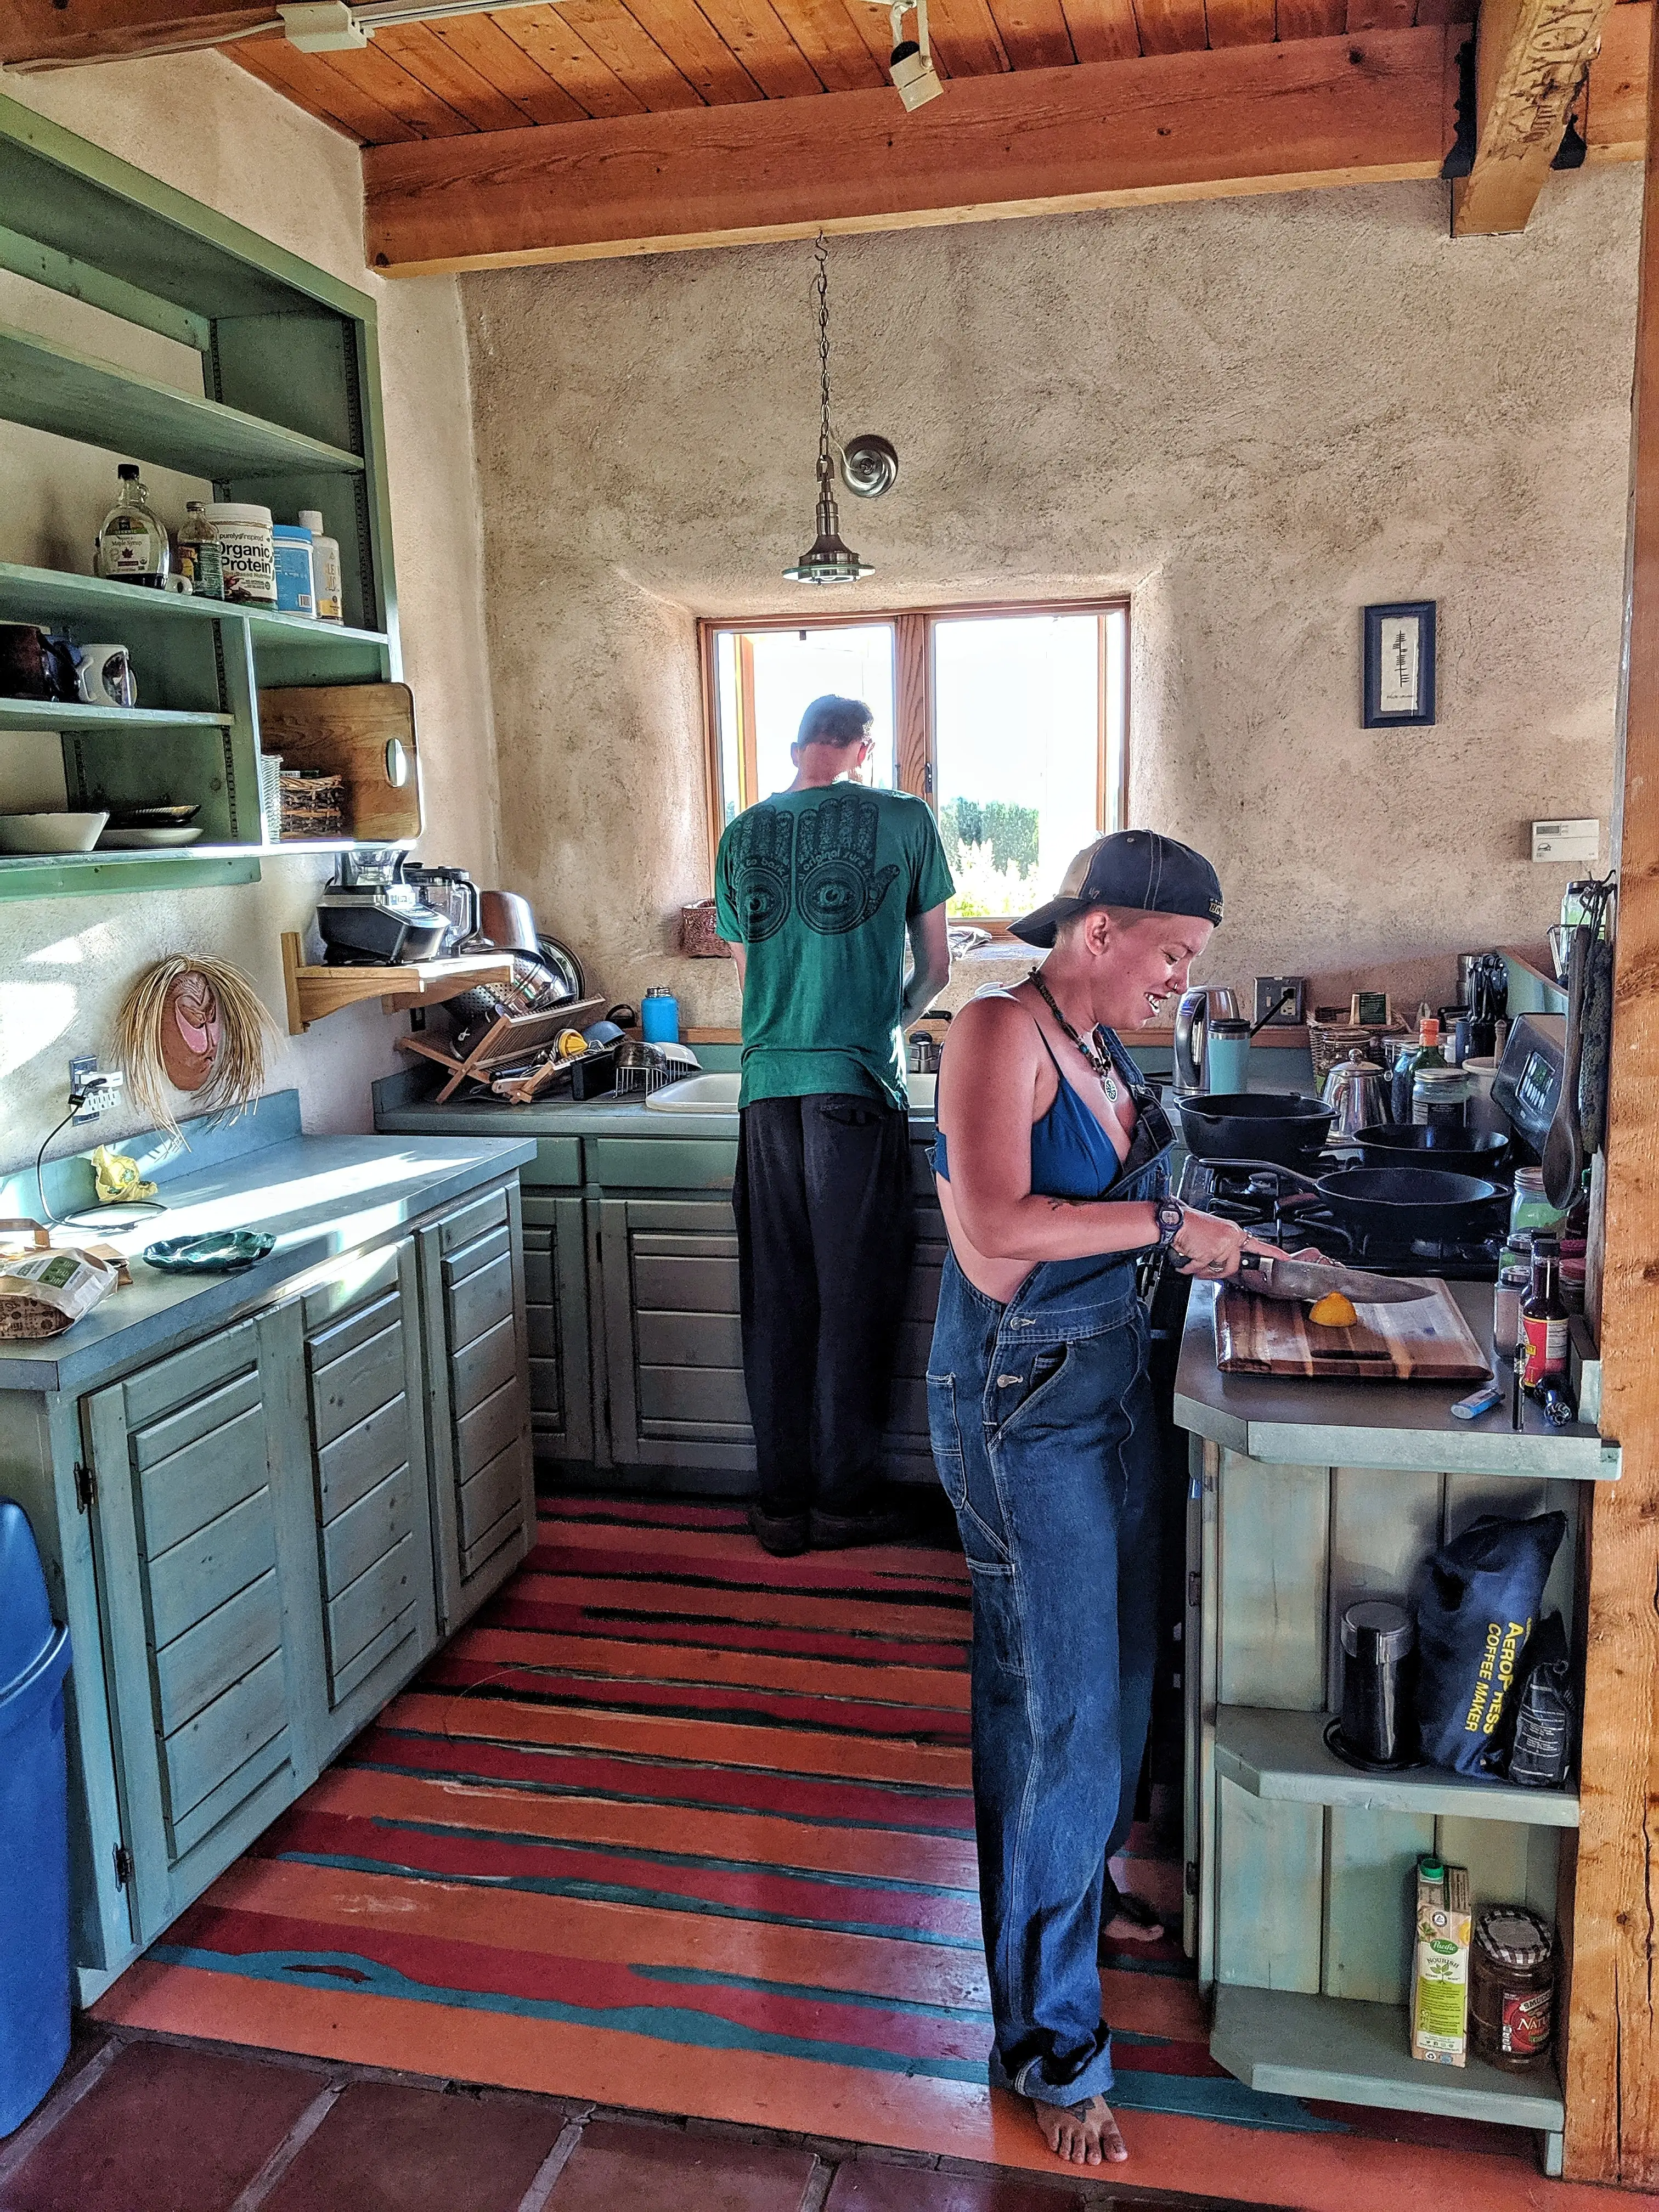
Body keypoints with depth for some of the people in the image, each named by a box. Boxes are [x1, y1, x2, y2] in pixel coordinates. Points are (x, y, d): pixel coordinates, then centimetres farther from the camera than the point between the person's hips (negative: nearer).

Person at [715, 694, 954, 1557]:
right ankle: (846, 1500, 15)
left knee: (776, 1299, 9)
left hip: (767, 1088, 4)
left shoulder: (743, 834, 10)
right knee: (853, 1298, 5)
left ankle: (782, 1502, 16)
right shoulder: (904, 820, 1)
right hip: (857, 1084, -3)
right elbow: (934, 969, 8)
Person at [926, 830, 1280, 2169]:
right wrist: (1164, 1224, -20)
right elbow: (997, 1233, -26)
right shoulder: (1000, 1032, -15)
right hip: (1022, 1399, -8)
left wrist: (1201, 1247, 7)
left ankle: (1076, 1886, 43)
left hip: (1115, 1377, 8)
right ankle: (1052, 2039, 16)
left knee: (1118, 1673, 18)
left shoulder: (1100, 1048, 10)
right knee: (1065, 1709, -1)